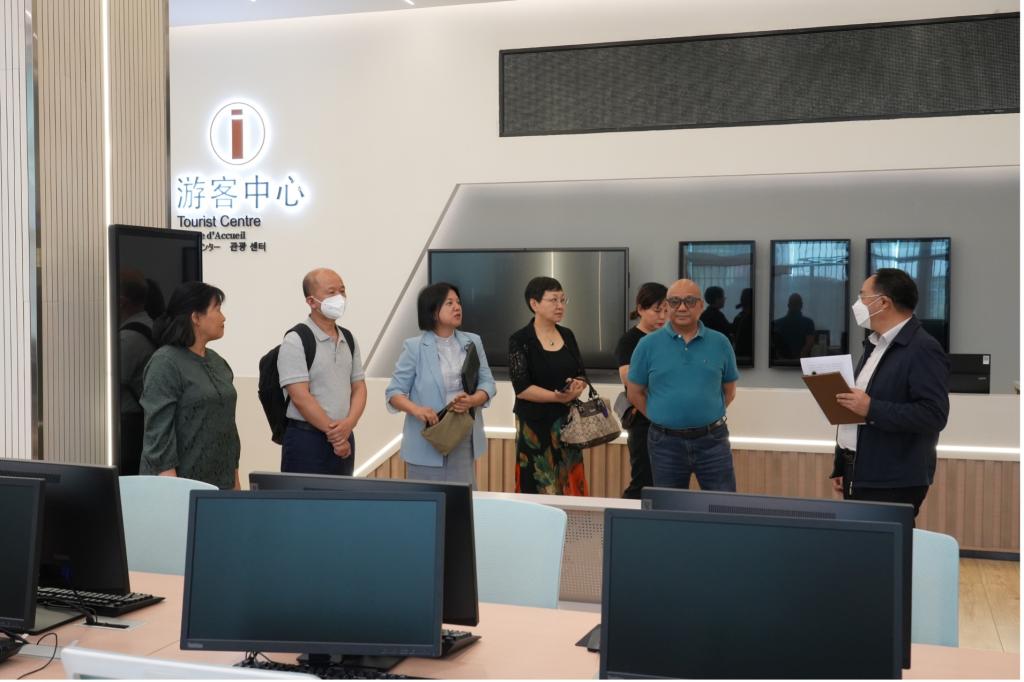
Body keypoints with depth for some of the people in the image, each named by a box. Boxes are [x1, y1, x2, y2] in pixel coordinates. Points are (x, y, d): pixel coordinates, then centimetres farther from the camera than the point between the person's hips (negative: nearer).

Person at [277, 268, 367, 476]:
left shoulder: (349, 340, 11)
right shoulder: (296, 341, -9)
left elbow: (359, 388, 10)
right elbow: (300, 397, -16)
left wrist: (348, 424, -9)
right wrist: (333, 431, -13)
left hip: (344, 438, 6)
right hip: (306, 439, -6)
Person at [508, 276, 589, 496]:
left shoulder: (567, 335, 10)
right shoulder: (520, 341, -7)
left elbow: (582, 375, 13)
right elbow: (522, 388, -13)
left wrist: (578, 386, -10)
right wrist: (559, 397, -20)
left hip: (567, 420, 5)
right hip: (535, 423, -5)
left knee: (570, 486, 4)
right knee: (539, 489, -3)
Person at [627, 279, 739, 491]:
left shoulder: (720, 343, 2)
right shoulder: (648, 345, -1)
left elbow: (729, 390, 13)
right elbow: (635, 392, 6)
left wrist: (709, 415, 6)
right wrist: (662, 417, 5)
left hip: (712, 441, 0)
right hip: (666, 443, 0)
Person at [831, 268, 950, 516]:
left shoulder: (923, 349, -13)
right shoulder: (875, 344, 15)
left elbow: (934, 415, -22)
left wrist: (872, 408, -25)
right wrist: (840, 467, 19)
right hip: (858, 476, 8)